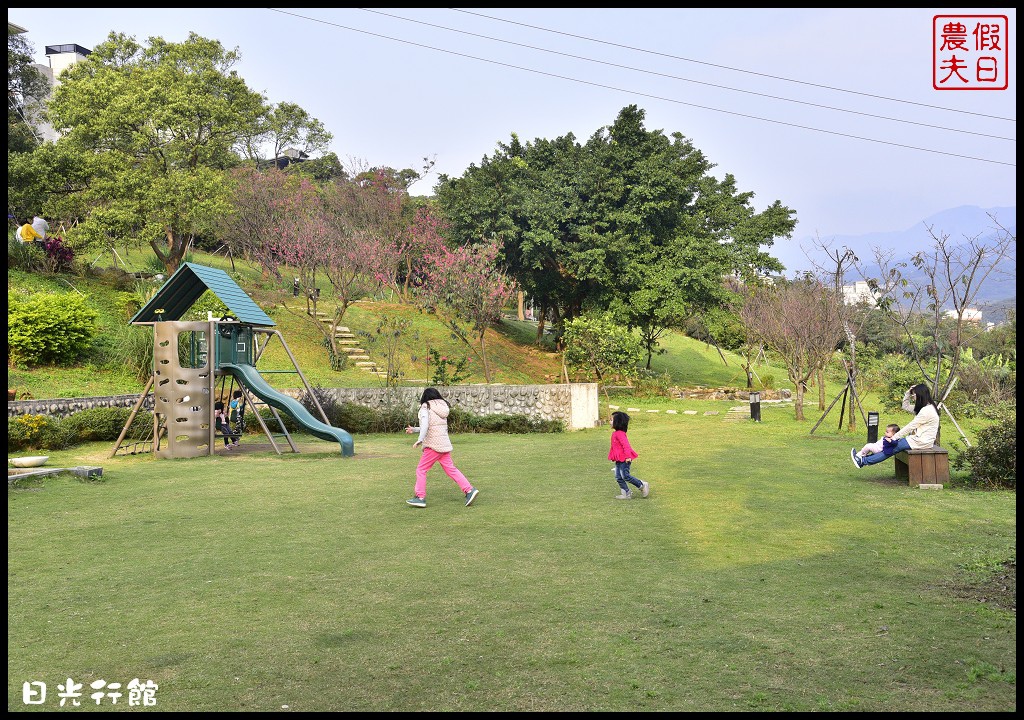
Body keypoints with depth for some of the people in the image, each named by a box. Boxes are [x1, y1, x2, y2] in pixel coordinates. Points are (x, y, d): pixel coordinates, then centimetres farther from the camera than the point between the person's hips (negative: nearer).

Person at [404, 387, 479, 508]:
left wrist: (420, 440, -25)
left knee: (421, 470, 3)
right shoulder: (442, 408, 18)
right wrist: (414, 429, 30)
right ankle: (469, 490, 1)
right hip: (444, 443, 7)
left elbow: (425, 425, -20)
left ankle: (420, 497, 2)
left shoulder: (426, 407, -4)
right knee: (451, 469, 9)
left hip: (433, 445, -7)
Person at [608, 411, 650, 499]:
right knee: (618, 477, 8)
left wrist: (628, 456, -30)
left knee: (625, 476, -9)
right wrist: (613, 457, 24)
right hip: (618, 459, 10)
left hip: (624, 459, -10)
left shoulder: (620, 433, -19)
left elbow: (626, 445, -26)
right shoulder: (615, 433, 13)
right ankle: (626, 493, 14)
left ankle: (642, 485, 5)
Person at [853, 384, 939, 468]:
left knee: (893, 448, -8)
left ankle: (864, 461, -6)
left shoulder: (927, 410, -20)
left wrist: (894, 437, -14)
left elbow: (910, 426, -19)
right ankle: (866, 458, 5)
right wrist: (908, 392, 7)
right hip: (918, 438, 9)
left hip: (921, 442, -9)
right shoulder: (922, 408, 12)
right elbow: (905, 406, 23)